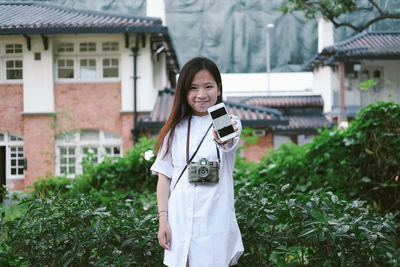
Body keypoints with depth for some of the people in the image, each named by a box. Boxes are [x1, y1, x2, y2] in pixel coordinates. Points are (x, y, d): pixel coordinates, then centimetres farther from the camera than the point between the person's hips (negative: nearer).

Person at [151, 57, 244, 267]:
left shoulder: (229, 123, -2)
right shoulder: (176, 129, 6)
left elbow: (229, 143, -26)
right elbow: (164, 176, 7)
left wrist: (223, 139, -50)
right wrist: (163, 219, -2)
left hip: (215, 224, -2)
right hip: (180, 224, 3)